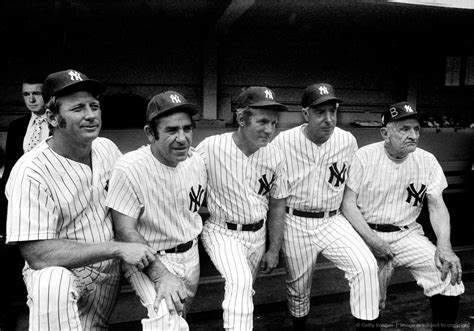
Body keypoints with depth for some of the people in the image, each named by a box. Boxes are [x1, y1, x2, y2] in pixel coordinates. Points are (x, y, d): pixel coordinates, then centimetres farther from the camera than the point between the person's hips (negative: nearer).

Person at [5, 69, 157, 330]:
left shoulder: (107, 148, -1)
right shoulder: (30, 172, -21)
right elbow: (37, 254, -26)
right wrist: (118, 249, -26)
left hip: (108, 272, 6)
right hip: (62, 270, -6)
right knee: (53, 283, -34)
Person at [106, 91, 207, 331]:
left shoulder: (196, 161, -3)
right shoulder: (129, 168, -23)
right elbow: (126, 231, -23)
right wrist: (161, 275, -31)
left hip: (190, 255, 6)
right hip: (148, 258, -6)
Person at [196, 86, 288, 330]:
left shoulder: (274, 156, -6)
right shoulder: (209, 148, -19)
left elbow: (277, 204, 5)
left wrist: (274, 250, 6)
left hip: (257, 234, 4)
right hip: (222, 232, -4)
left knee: (244, 291, 16)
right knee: (240, 283, -29)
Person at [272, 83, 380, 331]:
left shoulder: (348, 141, -5)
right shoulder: (283, 142, -12)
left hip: (333, 221, 2)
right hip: (295, 224, -1)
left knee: (366, 267, -19)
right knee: (298, 286, 12)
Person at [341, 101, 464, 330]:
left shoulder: (427, 161, 1)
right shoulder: (364, 157, -9)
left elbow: (437, 207, 1)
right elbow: (348, 203, -9)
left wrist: (444, 247, -15)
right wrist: (372, 241, -19)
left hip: (407, 234, 3)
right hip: (367, 233, -3)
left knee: (449, 273, -15)